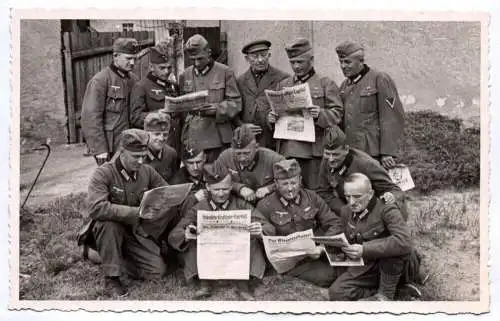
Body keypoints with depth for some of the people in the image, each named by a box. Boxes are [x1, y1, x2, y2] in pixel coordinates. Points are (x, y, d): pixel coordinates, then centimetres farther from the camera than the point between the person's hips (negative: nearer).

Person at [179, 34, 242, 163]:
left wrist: (218, 108, -18)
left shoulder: (225, 72, 1)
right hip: (191, 137, 3)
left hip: (217, 137, -3)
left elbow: (236, 103, -3)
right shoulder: (185, 75, 13)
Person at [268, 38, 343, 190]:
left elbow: (337, 114, -1)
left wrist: (320, 114, -21)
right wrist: (271, 118, 1)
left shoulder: (325, 83, 5)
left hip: (313, 150, -3)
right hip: (286, 150, 4)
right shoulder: (283, 84, 17)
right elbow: (277, 111, 24)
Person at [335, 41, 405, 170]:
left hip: (374, 154, -6)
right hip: (350, 153, 6)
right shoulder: (345, 85, 16)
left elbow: (392, 118, -11)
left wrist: (388, 153, -15)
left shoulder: (380, 79, -5)